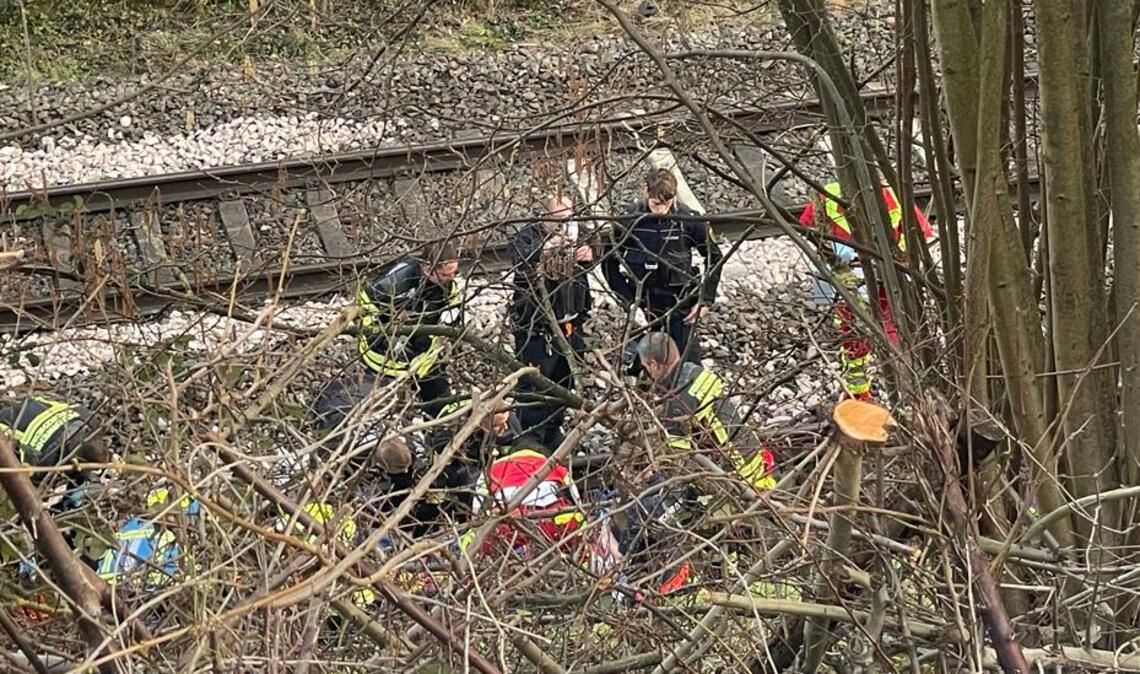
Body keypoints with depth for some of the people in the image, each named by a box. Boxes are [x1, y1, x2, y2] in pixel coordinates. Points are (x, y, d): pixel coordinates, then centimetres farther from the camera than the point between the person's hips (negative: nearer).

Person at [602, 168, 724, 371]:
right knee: (636, 362, 7)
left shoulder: (688, 219, -13)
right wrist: (628, 300, -6)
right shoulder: (630, 220, -12)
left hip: (680, 303, -1)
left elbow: (714, 257, 1)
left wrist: (705, 300, -3)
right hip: (642, 303, 1)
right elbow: (609, 262, 0)